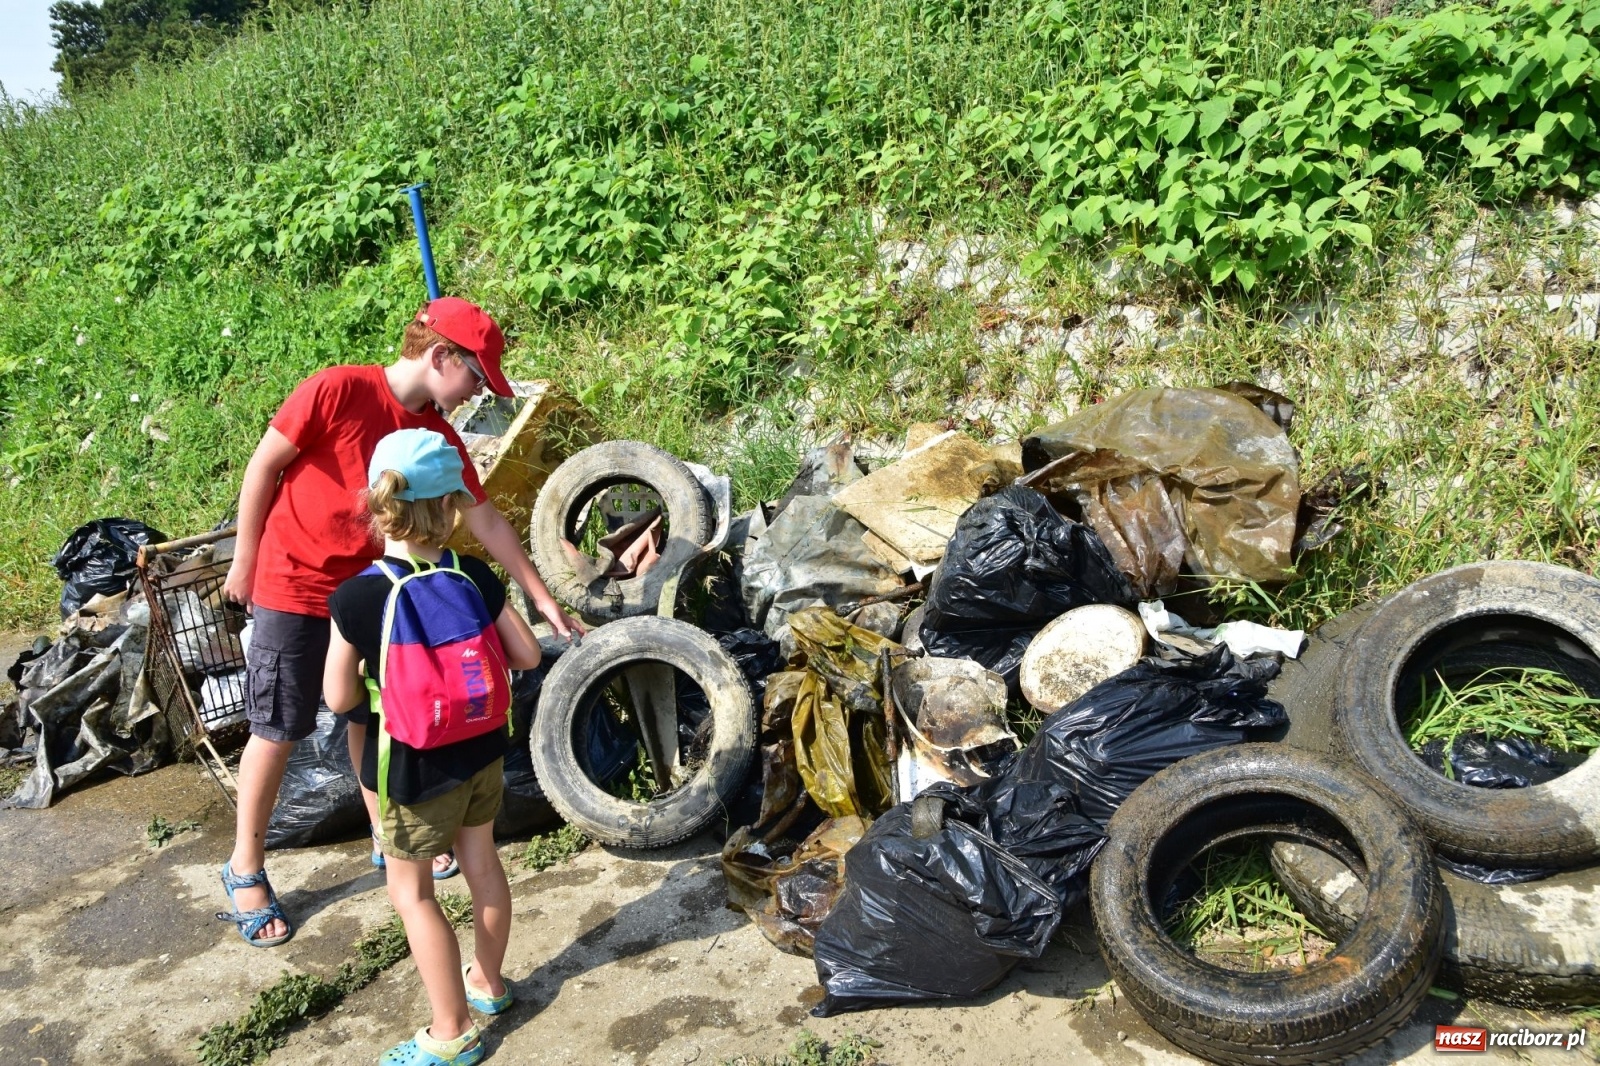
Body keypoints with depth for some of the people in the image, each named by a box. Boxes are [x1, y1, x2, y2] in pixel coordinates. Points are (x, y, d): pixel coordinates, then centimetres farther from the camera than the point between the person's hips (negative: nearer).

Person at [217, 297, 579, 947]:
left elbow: (486, 520, 4)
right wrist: (245, 559, -5)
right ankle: (245, 869, 21)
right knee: (277, 732, 4)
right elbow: (264, 464, -11)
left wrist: (541, 598, 6)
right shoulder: (338, 390, -19)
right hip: (293, 589, -5)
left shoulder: (440, 439, -2)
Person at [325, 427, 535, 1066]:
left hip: (414, 768, -4)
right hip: (481, 750, 4)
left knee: (410, 890, 13)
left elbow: (339, 699, -10)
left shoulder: (356, 598, -21)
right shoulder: (475, 577, -12)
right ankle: (488, 982, 44)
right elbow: (528, 656, -3)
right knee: (480, 859, 23)